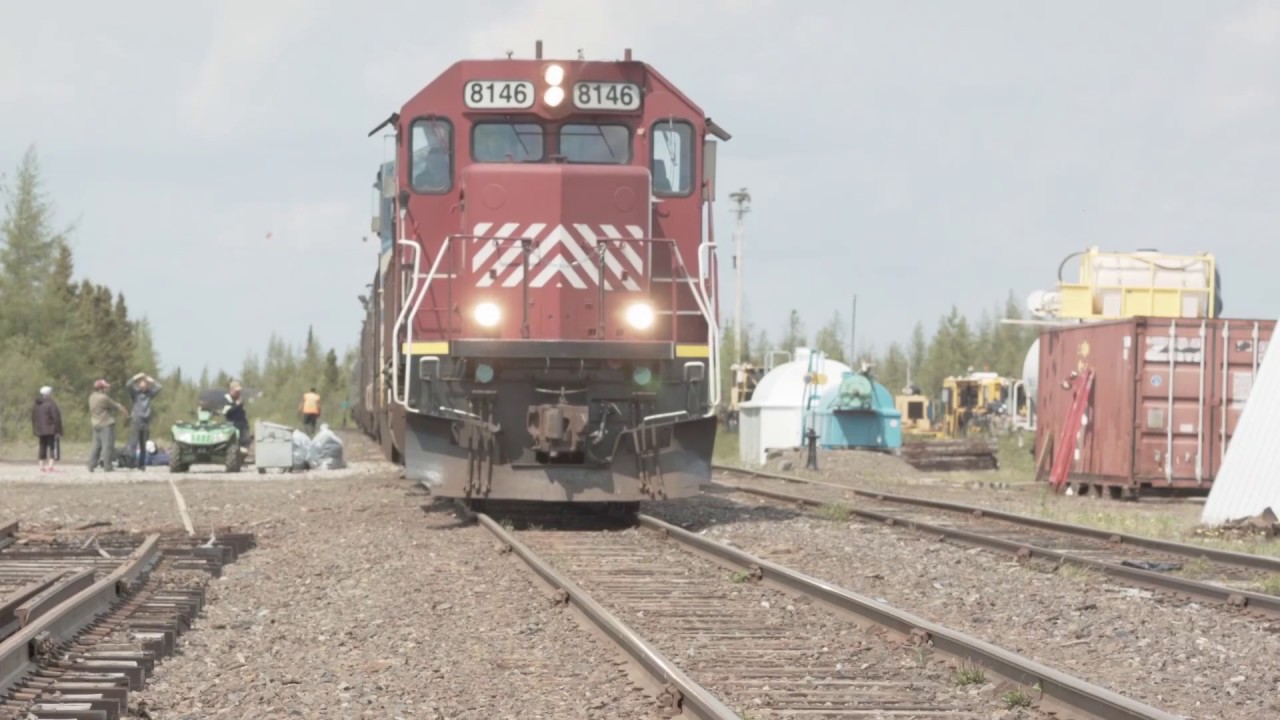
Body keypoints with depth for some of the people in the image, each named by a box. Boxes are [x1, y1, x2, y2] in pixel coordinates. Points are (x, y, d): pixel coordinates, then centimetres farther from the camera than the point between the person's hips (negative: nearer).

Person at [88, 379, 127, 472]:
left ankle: (91, 466, 9)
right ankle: (107, 466, -5)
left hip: (96, 424, 9)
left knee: (96, 446, 12)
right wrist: (124, 411, 10)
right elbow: (114, 406, -7)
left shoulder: (92, 397, 10)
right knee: (107, 445, -5)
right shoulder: (103, 398, -17)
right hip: (106, 424, -9)